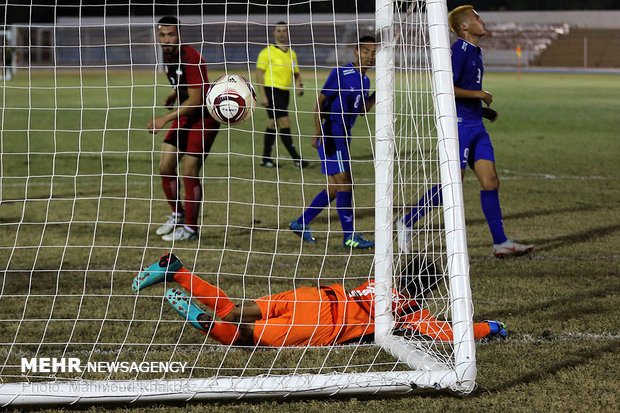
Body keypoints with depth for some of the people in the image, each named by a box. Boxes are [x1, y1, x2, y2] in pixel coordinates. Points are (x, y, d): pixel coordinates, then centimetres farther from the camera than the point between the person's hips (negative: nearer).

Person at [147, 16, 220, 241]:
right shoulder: (167, 56, 3)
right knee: (165, 168, 6)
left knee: (189, 173, -9)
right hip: (184, 117, 8)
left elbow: (195, 101, -25)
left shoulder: (191, 59, -24)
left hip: (204, 118, -8)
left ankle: (190, 228, 4)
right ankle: (178, 216, 26)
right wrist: (172, 96, 4)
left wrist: (165, 118, -27)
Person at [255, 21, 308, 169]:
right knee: (285, 122, -13)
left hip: (285, 92, 6)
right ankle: (296, 159, -14)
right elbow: (259, 74, -7)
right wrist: (262, 95, -13)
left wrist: (299, 85, 1)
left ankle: (266, 158, 18)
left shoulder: (292, 53, 14)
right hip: (272, 91, -6)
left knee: (273, 125, 11)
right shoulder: (267, 52, -5)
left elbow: (296, 73, 22)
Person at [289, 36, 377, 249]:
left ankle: (301, 223, 23)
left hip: (343, 136, 9)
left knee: (334, 188, 11)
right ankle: (349, 236, -8)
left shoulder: (365, 80, 12)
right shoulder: (340, 74, -12)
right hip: (331, 135, -9)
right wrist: (320, 133, -20)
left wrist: (376, 94, 3)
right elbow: (320, 102, -12)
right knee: (344, 184, -11)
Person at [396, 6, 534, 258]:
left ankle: (500, 243, 4)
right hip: (459, 124, -9)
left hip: (475, 125, 9)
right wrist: (479, 94, -15)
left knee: (490, 182, 2)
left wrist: (482, 109, 15)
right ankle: (407, 223, 7)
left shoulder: (474, 52, 17)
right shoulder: (459, 51, -13)